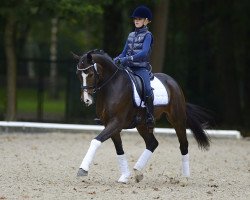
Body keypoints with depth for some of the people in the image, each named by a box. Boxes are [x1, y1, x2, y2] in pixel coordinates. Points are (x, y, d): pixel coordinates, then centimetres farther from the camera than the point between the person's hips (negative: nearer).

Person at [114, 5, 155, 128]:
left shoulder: (147, 35, -2)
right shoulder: (131, 35, 17)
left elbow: (144, 52, -17)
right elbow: (124, 52, 18)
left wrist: (129, 58, -29)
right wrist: (117, 59, -4)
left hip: (142, 68, -6)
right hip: (128, 67, 6)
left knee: (147, 90, -30)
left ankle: (150, 116, -19)